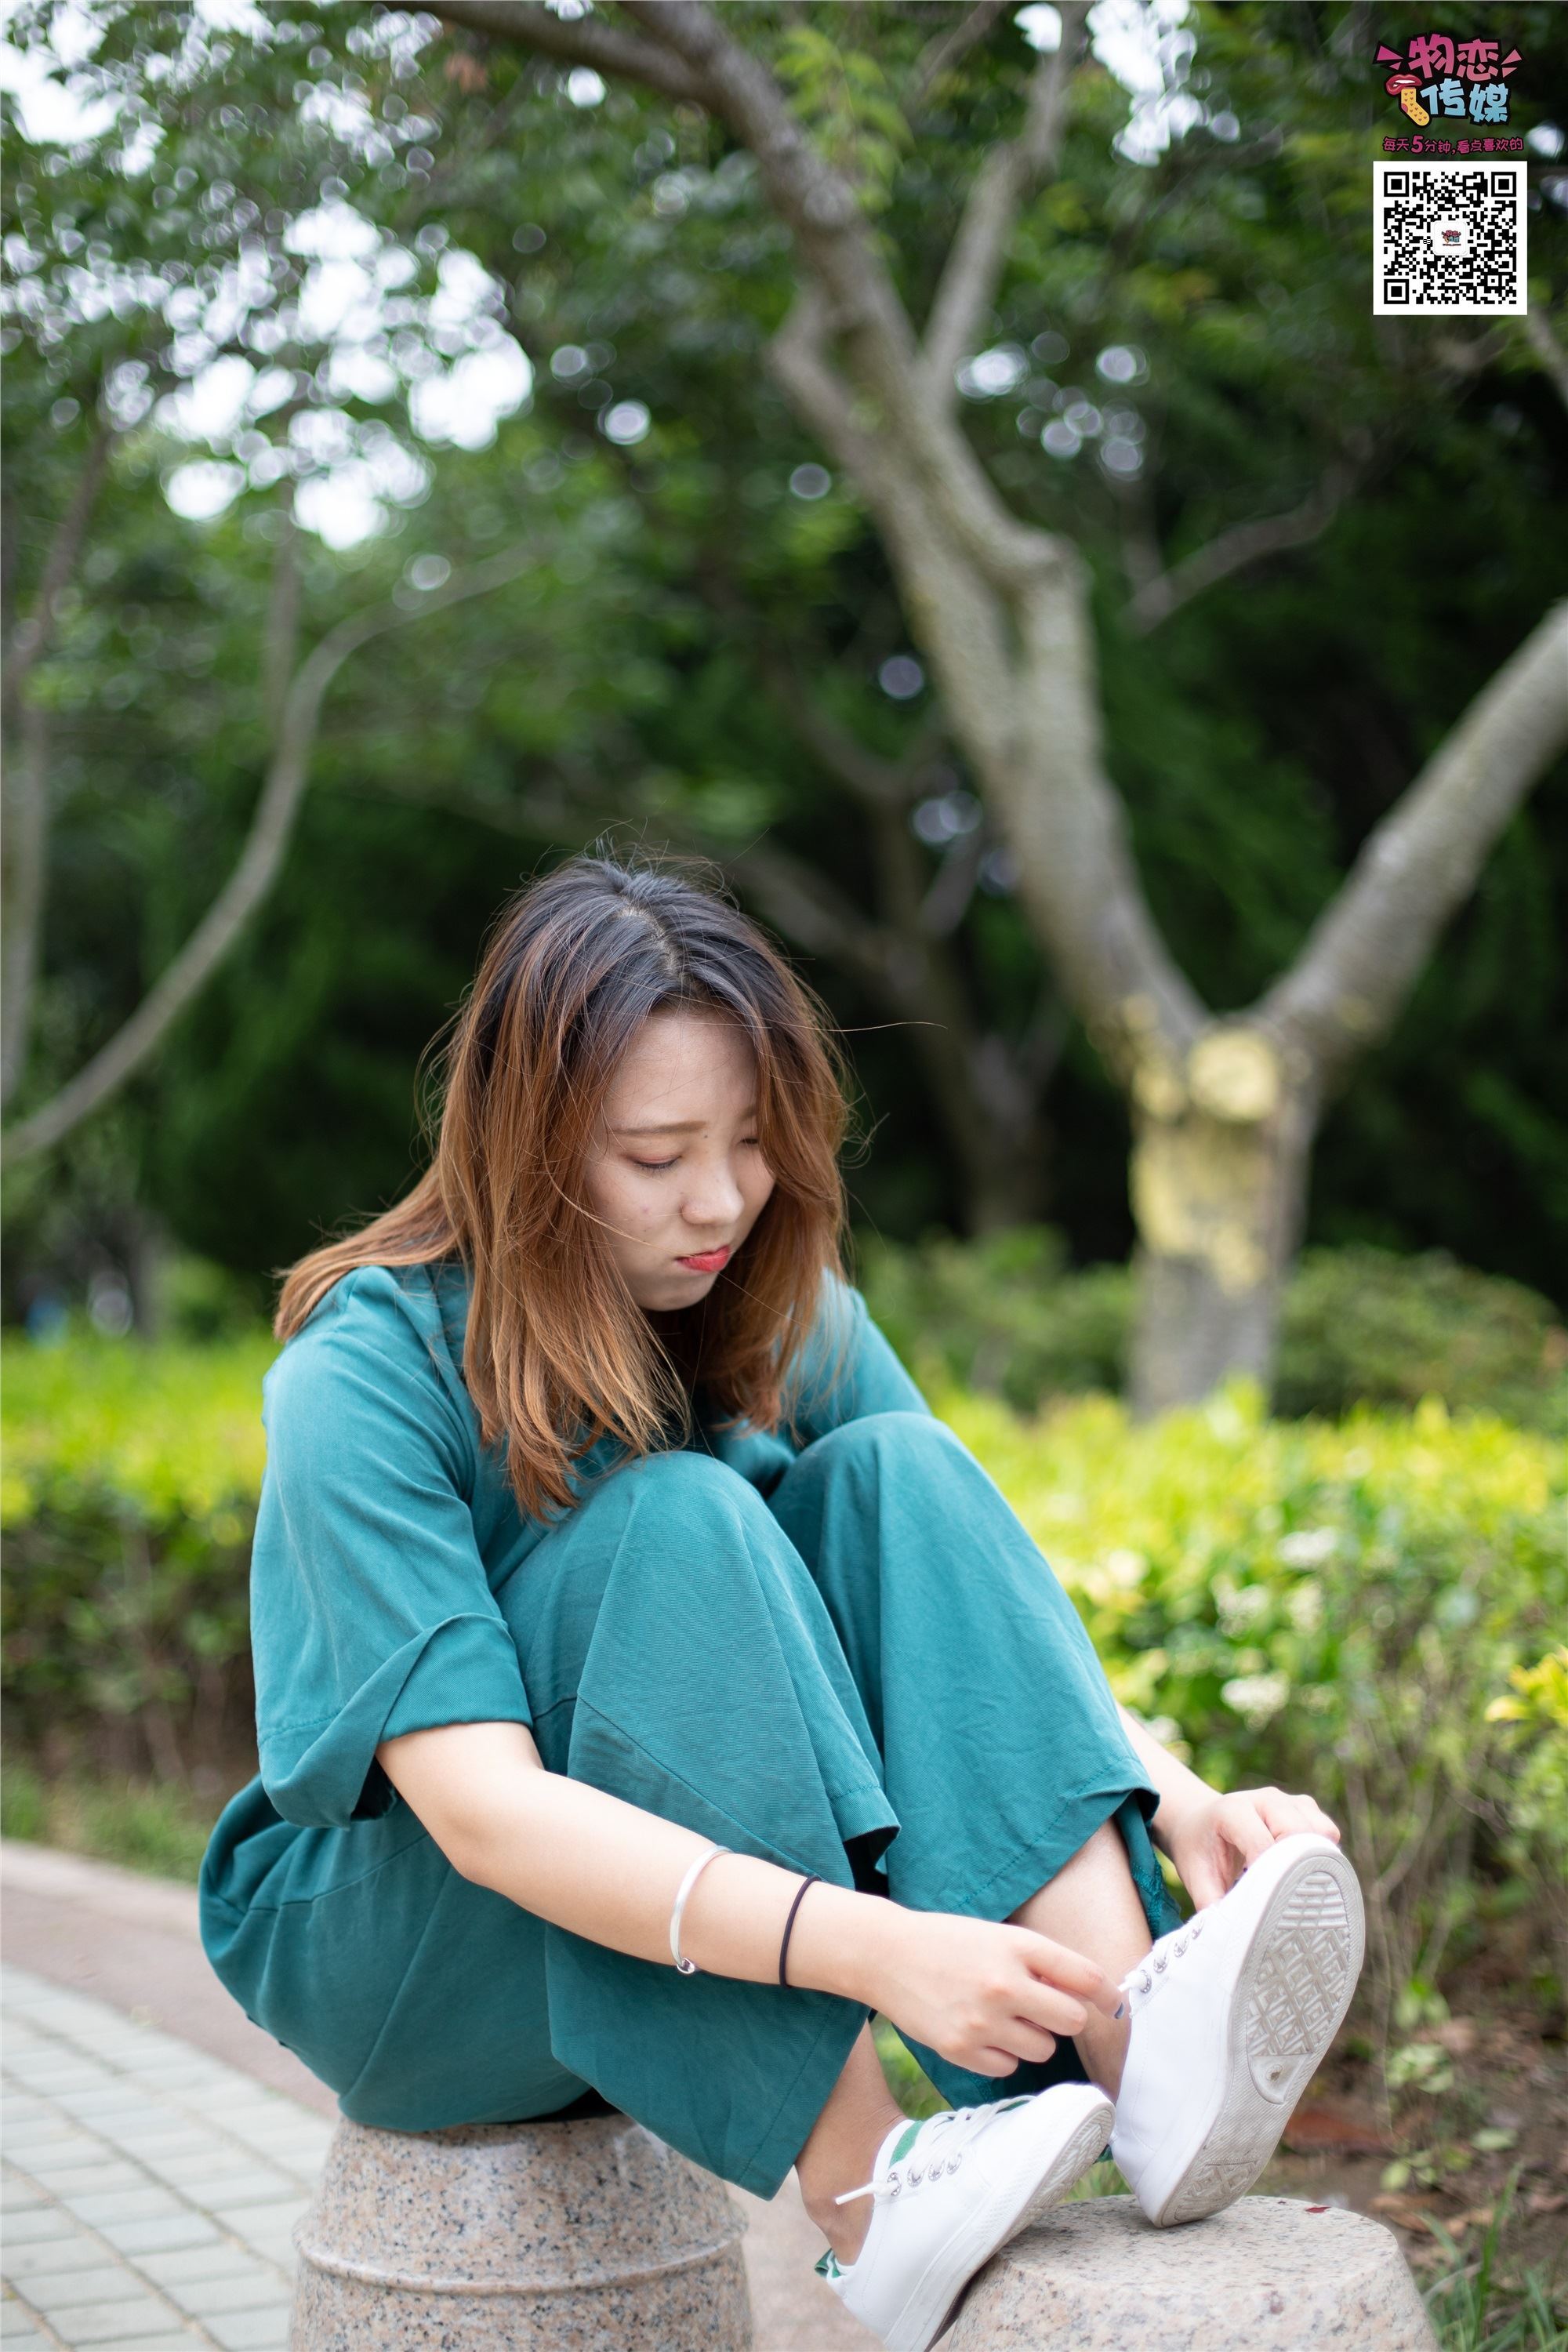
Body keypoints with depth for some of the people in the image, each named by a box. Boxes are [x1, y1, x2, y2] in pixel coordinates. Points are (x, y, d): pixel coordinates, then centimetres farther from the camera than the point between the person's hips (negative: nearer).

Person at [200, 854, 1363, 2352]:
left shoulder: (782, 1316, -4)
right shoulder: (367, 1375, -23)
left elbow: (971, 1610, -8)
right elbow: (480, 1806, -32)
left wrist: (1172, 1799, -29)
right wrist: (865, 1945, -44)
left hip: (703, 1917, 5)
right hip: (389, 1932, -5)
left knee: (893, 1475, -20)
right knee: (679, 1520, -31)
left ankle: (1136, 2054, -35)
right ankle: (870, 2202, -35)